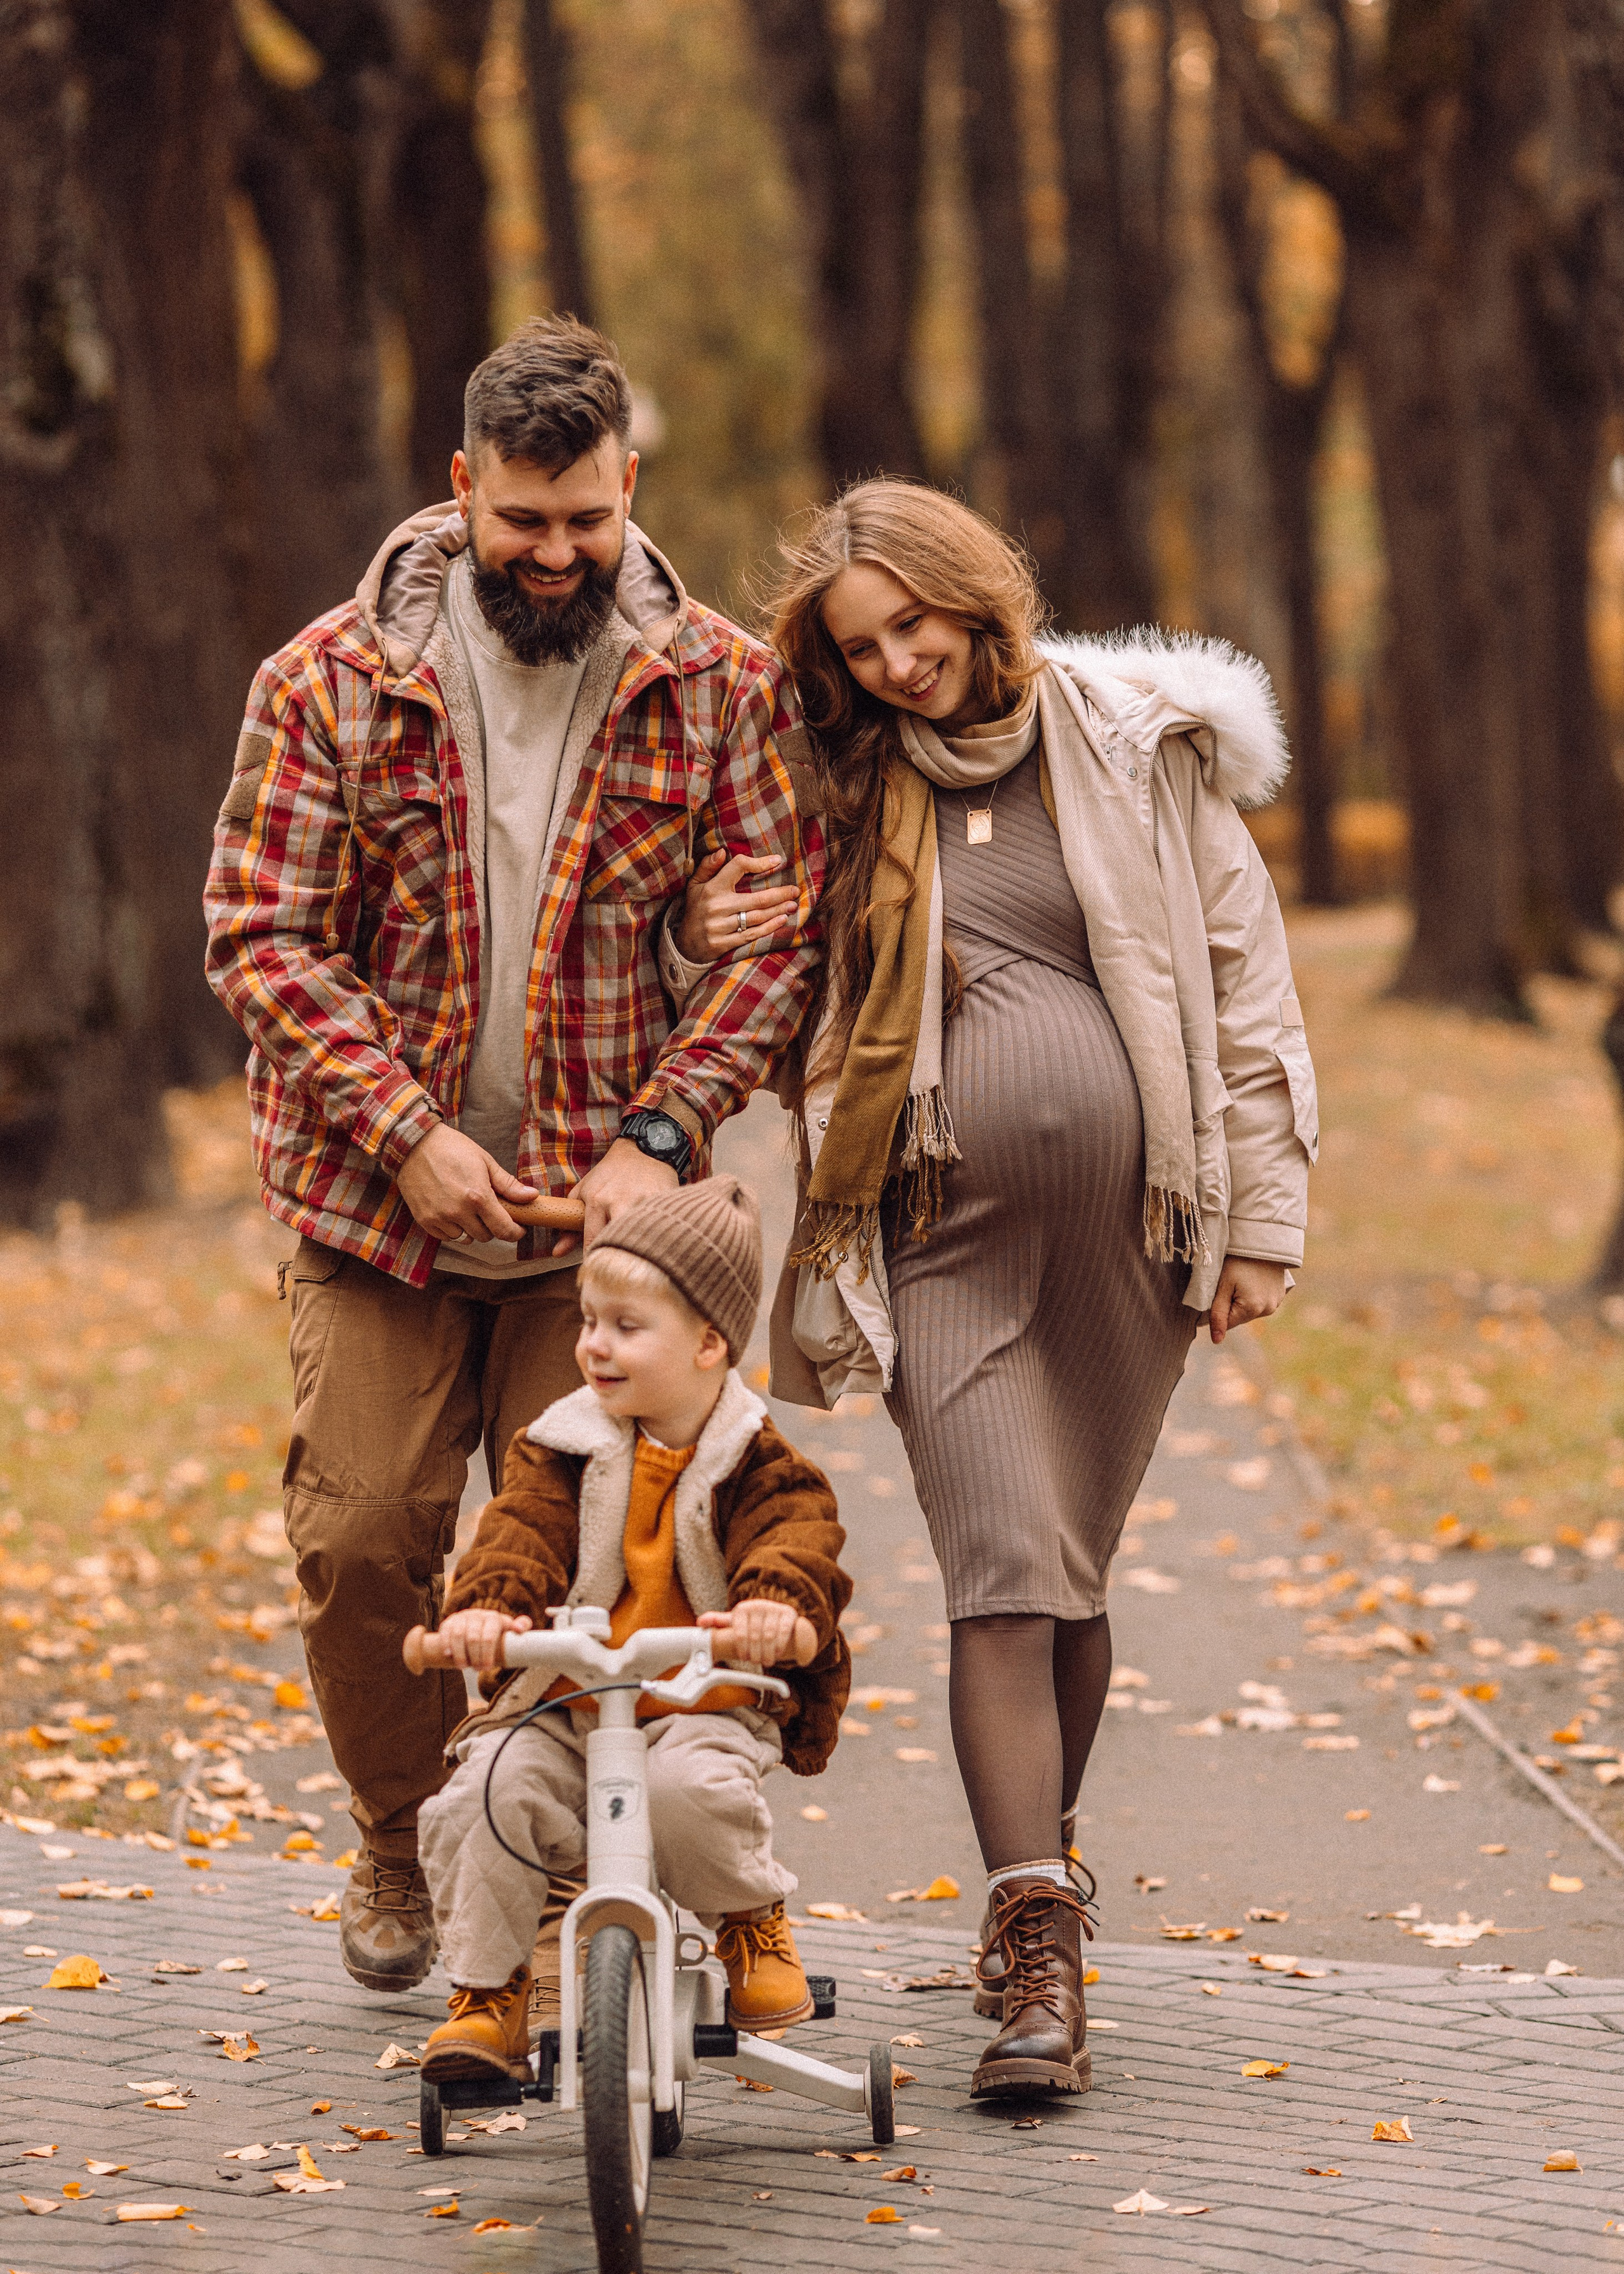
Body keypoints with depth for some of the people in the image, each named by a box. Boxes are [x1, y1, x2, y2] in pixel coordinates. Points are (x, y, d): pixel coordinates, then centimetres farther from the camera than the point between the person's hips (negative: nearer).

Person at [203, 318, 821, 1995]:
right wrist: (409, 1135, -15)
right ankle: (403, 1855, 23)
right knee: (361, 1540, -1)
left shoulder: (718, 686, -2)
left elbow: (775, 928, -1)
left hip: (599, 1214, 0)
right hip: (378, 1201, 0)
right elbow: (260, 933, -5)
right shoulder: (333, 679, -4)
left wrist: (659, 1136, -14)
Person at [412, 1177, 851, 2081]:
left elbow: (796, 1535, -21)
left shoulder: (755, 1464, -2)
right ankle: (487, 1993, -3)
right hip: (563, 1707, 2)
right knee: (485, 1795, -24)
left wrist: (779, 1605, -46)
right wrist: (486, 1604, -36)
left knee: (691, 1788, -34)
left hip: (701, 1706, -2)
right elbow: (523, 1532, -12)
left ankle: (755, 1925, 0)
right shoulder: (563, 1450, 4)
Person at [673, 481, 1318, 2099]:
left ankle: (1040, 1862, 30)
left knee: (1072, 1579, 9)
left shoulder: (1135, 746, 2)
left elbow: (1245, 978, 5)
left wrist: (1262, 1215, 2)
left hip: (1122, 1232, 0)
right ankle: (1039, 1955, -15)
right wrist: (709, 941, -2)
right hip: (949, 1237, 0)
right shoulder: (846, 794, 8)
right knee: (1002, 1583, -11)